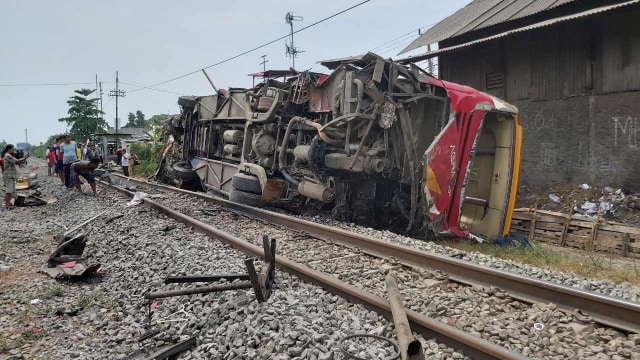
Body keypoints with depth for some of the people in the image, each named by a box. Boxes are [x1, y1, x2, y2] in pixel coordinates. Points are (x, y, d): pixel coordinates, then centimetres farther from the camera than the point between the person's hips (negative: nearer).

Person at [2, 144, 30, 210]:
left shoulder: (9, 156, 19)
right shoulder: (7, 156, -13)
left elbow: (18, 163, 16)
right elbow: (17, 161, -19)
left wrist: (24, 158, 5)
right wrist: (25, 158, -8)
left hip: (11, 176, 10)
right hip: (8, 176, -10)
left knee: (11, 191, 13)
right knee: (8, 191, -10)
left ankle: (8, 203, 18)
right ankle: (7, 205, -8)